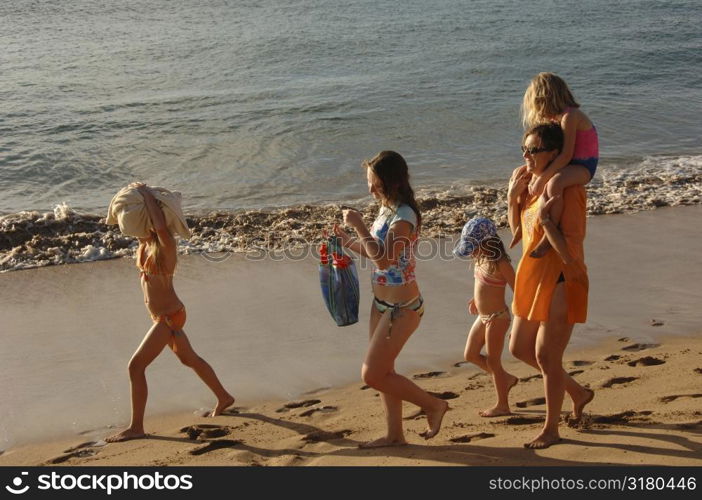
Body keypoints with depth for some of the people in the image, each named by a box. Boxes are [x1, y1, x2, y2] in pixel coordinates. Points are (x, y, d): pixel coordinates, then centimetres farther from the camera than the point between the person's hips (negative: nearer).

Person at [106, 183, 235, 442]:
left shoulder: (165, 245, -20)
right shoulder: (144, 244, 3)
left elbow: (161, 226, -43)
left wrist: (146, 194, -32)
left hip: (170, 317, -10)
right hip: (161, 316, 10)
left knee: (136, 365, -9)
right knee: (189, 359, 23)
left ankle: (136, 427, 1)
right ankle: (224, 398, 41)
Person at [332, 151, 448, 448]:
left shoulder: (404, 216, -21)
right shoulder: (387, 210, 7)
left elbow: (384, 259, -28)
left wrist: (359, 226, -25)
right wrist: (348, 241, 5)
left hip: (402, 307, -9)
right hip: (382, 303, 9)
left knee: (372, 375, -5)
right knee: (383, 372, 15)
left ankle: (433, 405, 12)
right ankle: (395, 435, 28)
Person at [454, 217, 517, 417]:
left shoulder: (500, 264, -21)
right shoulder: (481, 259, 3)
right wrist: (476, 298, 12)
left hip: (497, 318, -9)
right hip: (483, 317, 9)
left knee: (493, 360, 2)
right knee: (470, 355, 15)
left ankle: (502, 405, 17)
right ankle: (506, 378, 31)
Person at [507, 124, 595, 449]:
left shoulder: (568, 190, -20)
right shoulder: (532, 182, 6)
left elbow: (570, 252, -23)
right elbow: (518, 232, 12)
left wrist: (544, 218, -28)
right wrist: (513, 197, 0)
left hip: (561, 282, -9)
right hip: (533, 278, 9)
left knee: (546, 356, 0)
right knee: (519, 349, 16)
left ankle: (551, 429, 20)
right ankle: (578, 393, 35)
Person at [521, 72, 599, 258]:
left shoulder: (569, 116, -21)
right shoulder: (556, 116, 7)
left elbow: (566, 155, -28)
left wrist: (541, 179, -28)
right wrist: (536, 176, -9)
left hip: (582, 167, -10)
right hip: (569, 164, 10)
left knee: (553, 183, -40)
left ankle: (550, 236, -31)